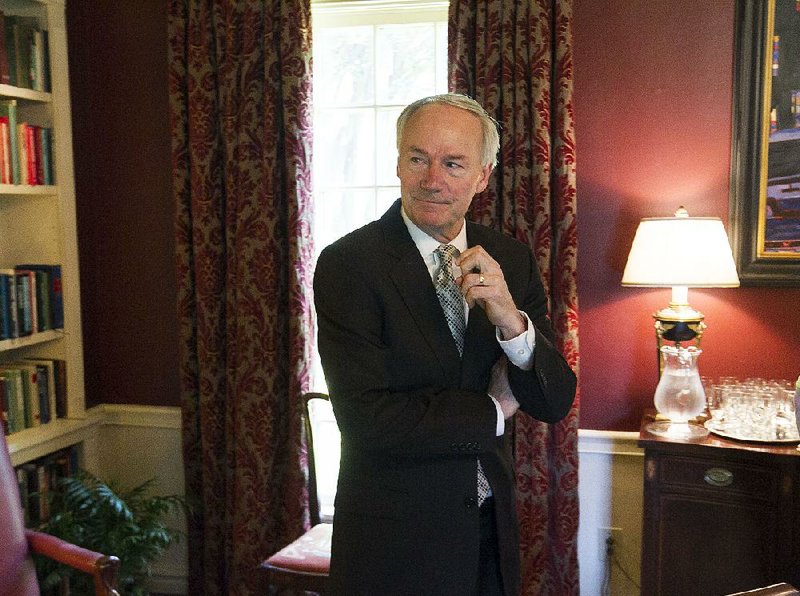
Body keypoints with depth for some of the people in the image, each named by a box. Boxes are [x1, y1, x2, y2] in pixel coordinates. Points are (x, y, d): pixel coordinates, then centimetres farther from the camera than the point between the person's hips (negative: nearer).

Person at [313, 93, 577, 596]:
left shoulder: (512, 260, -2)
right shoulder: (348, 264, -15)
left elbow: (556, 403, -4)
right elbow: (366, 418, -22)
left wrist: (511, 321, -23)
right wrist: (493, 411, -11)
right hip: (394, 542, -4)